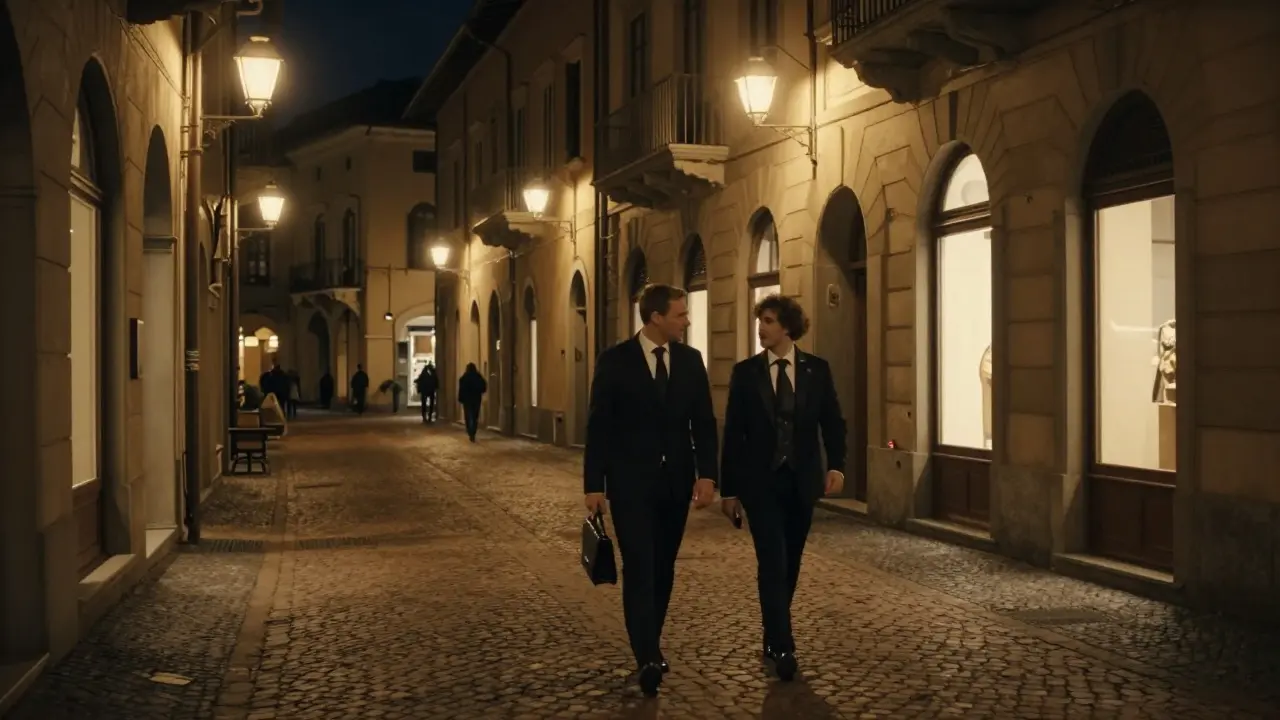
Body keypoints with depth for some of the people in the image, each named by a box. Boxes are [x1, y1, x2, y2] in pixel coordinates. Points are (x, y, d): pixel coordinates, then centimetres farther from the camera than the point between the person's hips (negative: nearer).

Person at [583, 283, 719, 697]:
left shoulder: (691, 360, 4)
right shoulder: (615, 361, -6)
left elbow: (704, 422, 4)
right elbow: (598, 426, -5)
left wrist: (706, 474, -7)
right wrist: (593, 484, -8)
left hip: (677, 481, 4)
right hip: (631, 482, -4)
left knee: (664, 569, 11)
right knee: (639, 568, -10)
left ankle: (649, 648, 25)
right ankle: (648, 658, -12)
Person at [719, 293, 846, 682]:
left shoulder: (817, 369, 1)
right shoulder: (745, 371, -1)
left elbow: (832, 421, 3)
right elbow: (733, 433, 0)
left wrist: (836, 464, -15)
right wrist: (728, 488, -2)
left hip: (801, 479, 2)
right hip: (760, 481, -2)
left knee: (790, 564, 11)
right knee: (772, 562, -10)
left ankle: (773, 638, 28)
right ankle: (783, 646, -5)